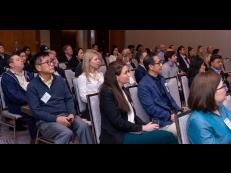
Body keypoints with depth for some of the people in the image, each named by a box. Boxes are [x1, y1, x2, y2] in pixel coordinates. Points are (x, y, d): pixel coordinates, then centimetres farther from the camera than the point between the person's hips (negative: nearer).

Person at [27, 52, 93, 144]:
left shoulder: (59, 80, 14)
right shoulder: (33, 86, -2)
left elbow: (69, 99, 12)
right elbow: (36, 110, -9)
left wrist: (71, 113, -8)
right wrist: (56, 118, -19)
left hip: (65, 115, 4)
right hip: (46, 120, -4)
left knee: (84, 126, -25)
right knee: (66, 133, -33)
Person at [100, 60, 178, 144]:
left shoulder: (123, 90, 16)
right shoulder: (107, 93, -11)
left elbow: (132, 115, 14)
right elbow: (118, 122, -16)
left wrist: (145, 126, -3)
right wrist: (142, 128, -12)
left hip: (130, 131, 8)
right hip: (118, 137, -8)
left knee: (168, 136, -16)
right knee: (167, 137, -22)